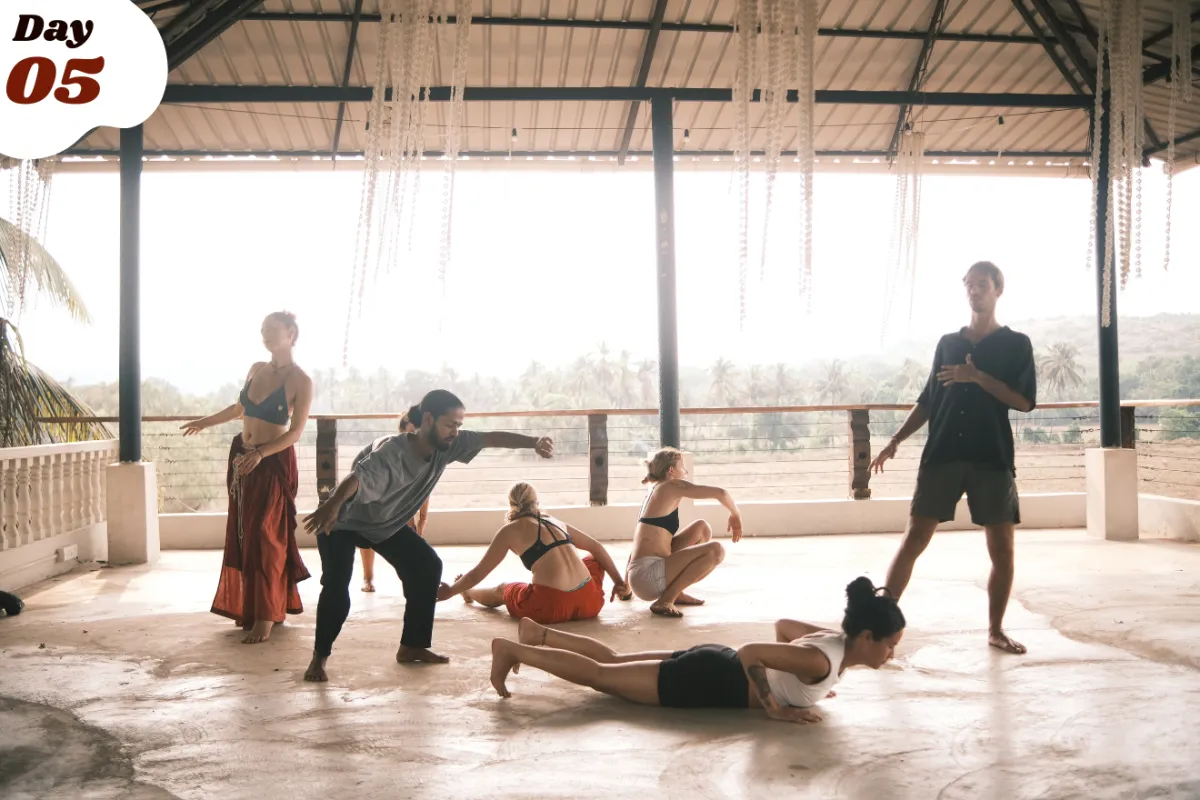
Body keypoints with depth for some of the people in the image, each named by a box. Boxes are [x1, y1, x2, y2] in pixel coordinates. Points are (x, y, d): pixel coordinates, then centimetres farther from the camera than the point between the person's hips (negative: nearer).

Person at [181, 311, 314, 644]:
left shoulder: (300, 381, -11)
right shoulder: (256, 369, 7)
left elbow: (295, 432, -16)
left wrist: (260, 454, -28)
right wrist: (205, 422, 33)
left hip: (274, 464, -7)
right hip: (241, 457, 7)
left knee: (264, 536, -7)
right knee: (242, 535, 10)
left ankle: (266, 616, -1)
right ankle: (250, 607, 21)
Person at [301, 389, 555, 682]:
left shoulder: (446, 445, -20)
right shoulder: (391, 452, -41)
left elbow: (491, 438, -18)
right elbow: (357, 479, -57)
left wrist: (534, 442, -30)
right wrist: (332, 505, -77)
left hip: (388, 523, 7)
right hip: (344, 523, -7)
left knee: (427, 567, -4)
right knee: (336, 587, -23)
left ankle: (411, 646, 9)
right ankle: (319, 657, -1)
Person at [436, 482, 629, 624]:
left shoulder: (510, 530, 5)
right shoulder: (557, 523, 19)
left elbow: (477, 574, 9)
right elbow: (597, 548, 24)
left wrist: (451, 591, 24)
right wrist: (618, 581, 30)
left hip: (551, 608, -3)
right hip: (590, 602, 3)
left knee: (501, 590, 26)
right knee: (594, 559, 34)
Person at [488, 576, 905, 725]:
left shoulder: (831, 639, 1)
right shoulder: (822, 661, -27)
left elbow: (783, 625, 18)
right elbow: (751, 651, -34)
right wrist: (775, 709, -26)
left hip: (711, 665, 8)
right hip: (703, 683, -8)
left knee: (612, 660, 20)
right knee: (597, 674, 2)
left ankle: (537, 633, 31)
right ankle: (512, 650, 11)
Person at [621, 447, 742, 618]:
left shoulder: (654, 492, 23)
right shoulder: (671, 486, -3)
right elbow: (720, 492, -9)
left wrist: (626, 585, 32)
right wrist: (735, 514, 12)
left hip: (643, 574, 9)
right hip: (648, 576, -9)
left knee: (702, 528, 17)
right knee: (715, 550, -20)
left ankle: (675, 593, 13)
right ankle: (664, 600, -16)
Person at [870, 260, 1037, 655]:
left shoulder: (1016, 344, 6)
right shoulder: (947, 343, 14)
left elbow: (1025, 401, -5)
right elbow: (928, 400, 15)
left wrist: (977, 376, -14)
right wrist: (896, 440, 6)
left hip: (993, 458, -1)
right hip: (942, 454, 1)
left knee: (1002, 547, 2)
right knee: (914, 538, -3)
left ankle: (996, 629, 18)